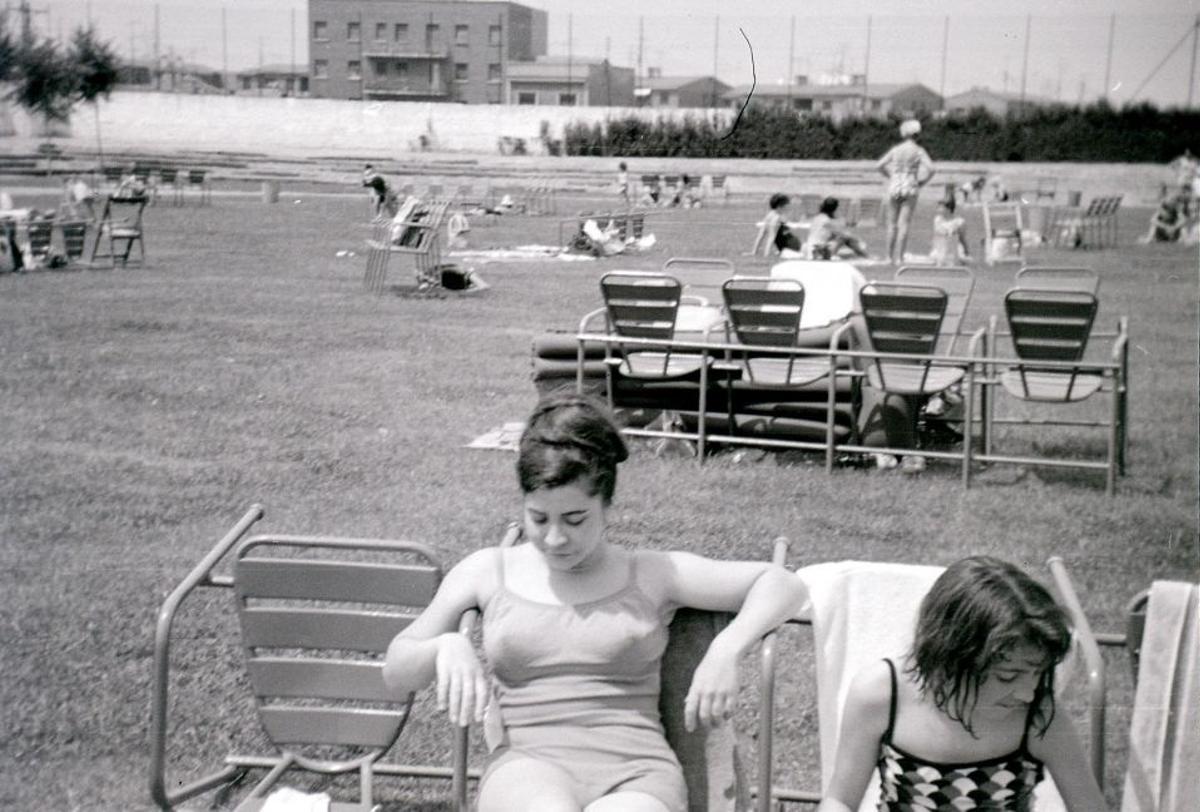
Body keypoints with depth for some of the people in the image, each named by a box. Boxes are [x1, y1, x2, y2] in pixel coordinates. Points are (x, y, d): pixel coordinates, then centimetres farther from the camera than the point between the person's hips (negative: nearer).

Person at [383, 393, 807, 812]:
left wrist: (725, 650, -10)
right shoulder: (488, 572, 15)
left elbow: (782, 585, 9)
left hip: (636, 769, 0)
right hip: (528, 767, 1)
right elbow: (395, 675, 17)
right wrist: (445, 647, -6)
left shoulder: (651, 575, 11)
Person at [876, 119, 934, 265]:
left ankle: (890, 257, 12)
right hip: (910, 189, -2)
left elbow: (879, 166, 5)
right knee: (903, 225, -4)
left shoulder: (896, 149, 5)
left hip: (894, 187, 3)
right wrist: (921, 182, 0)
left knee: (892, 224, 11)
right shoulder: (919, 151, -3)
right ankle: (900, 257, -9)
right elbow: (930, 169, -13)